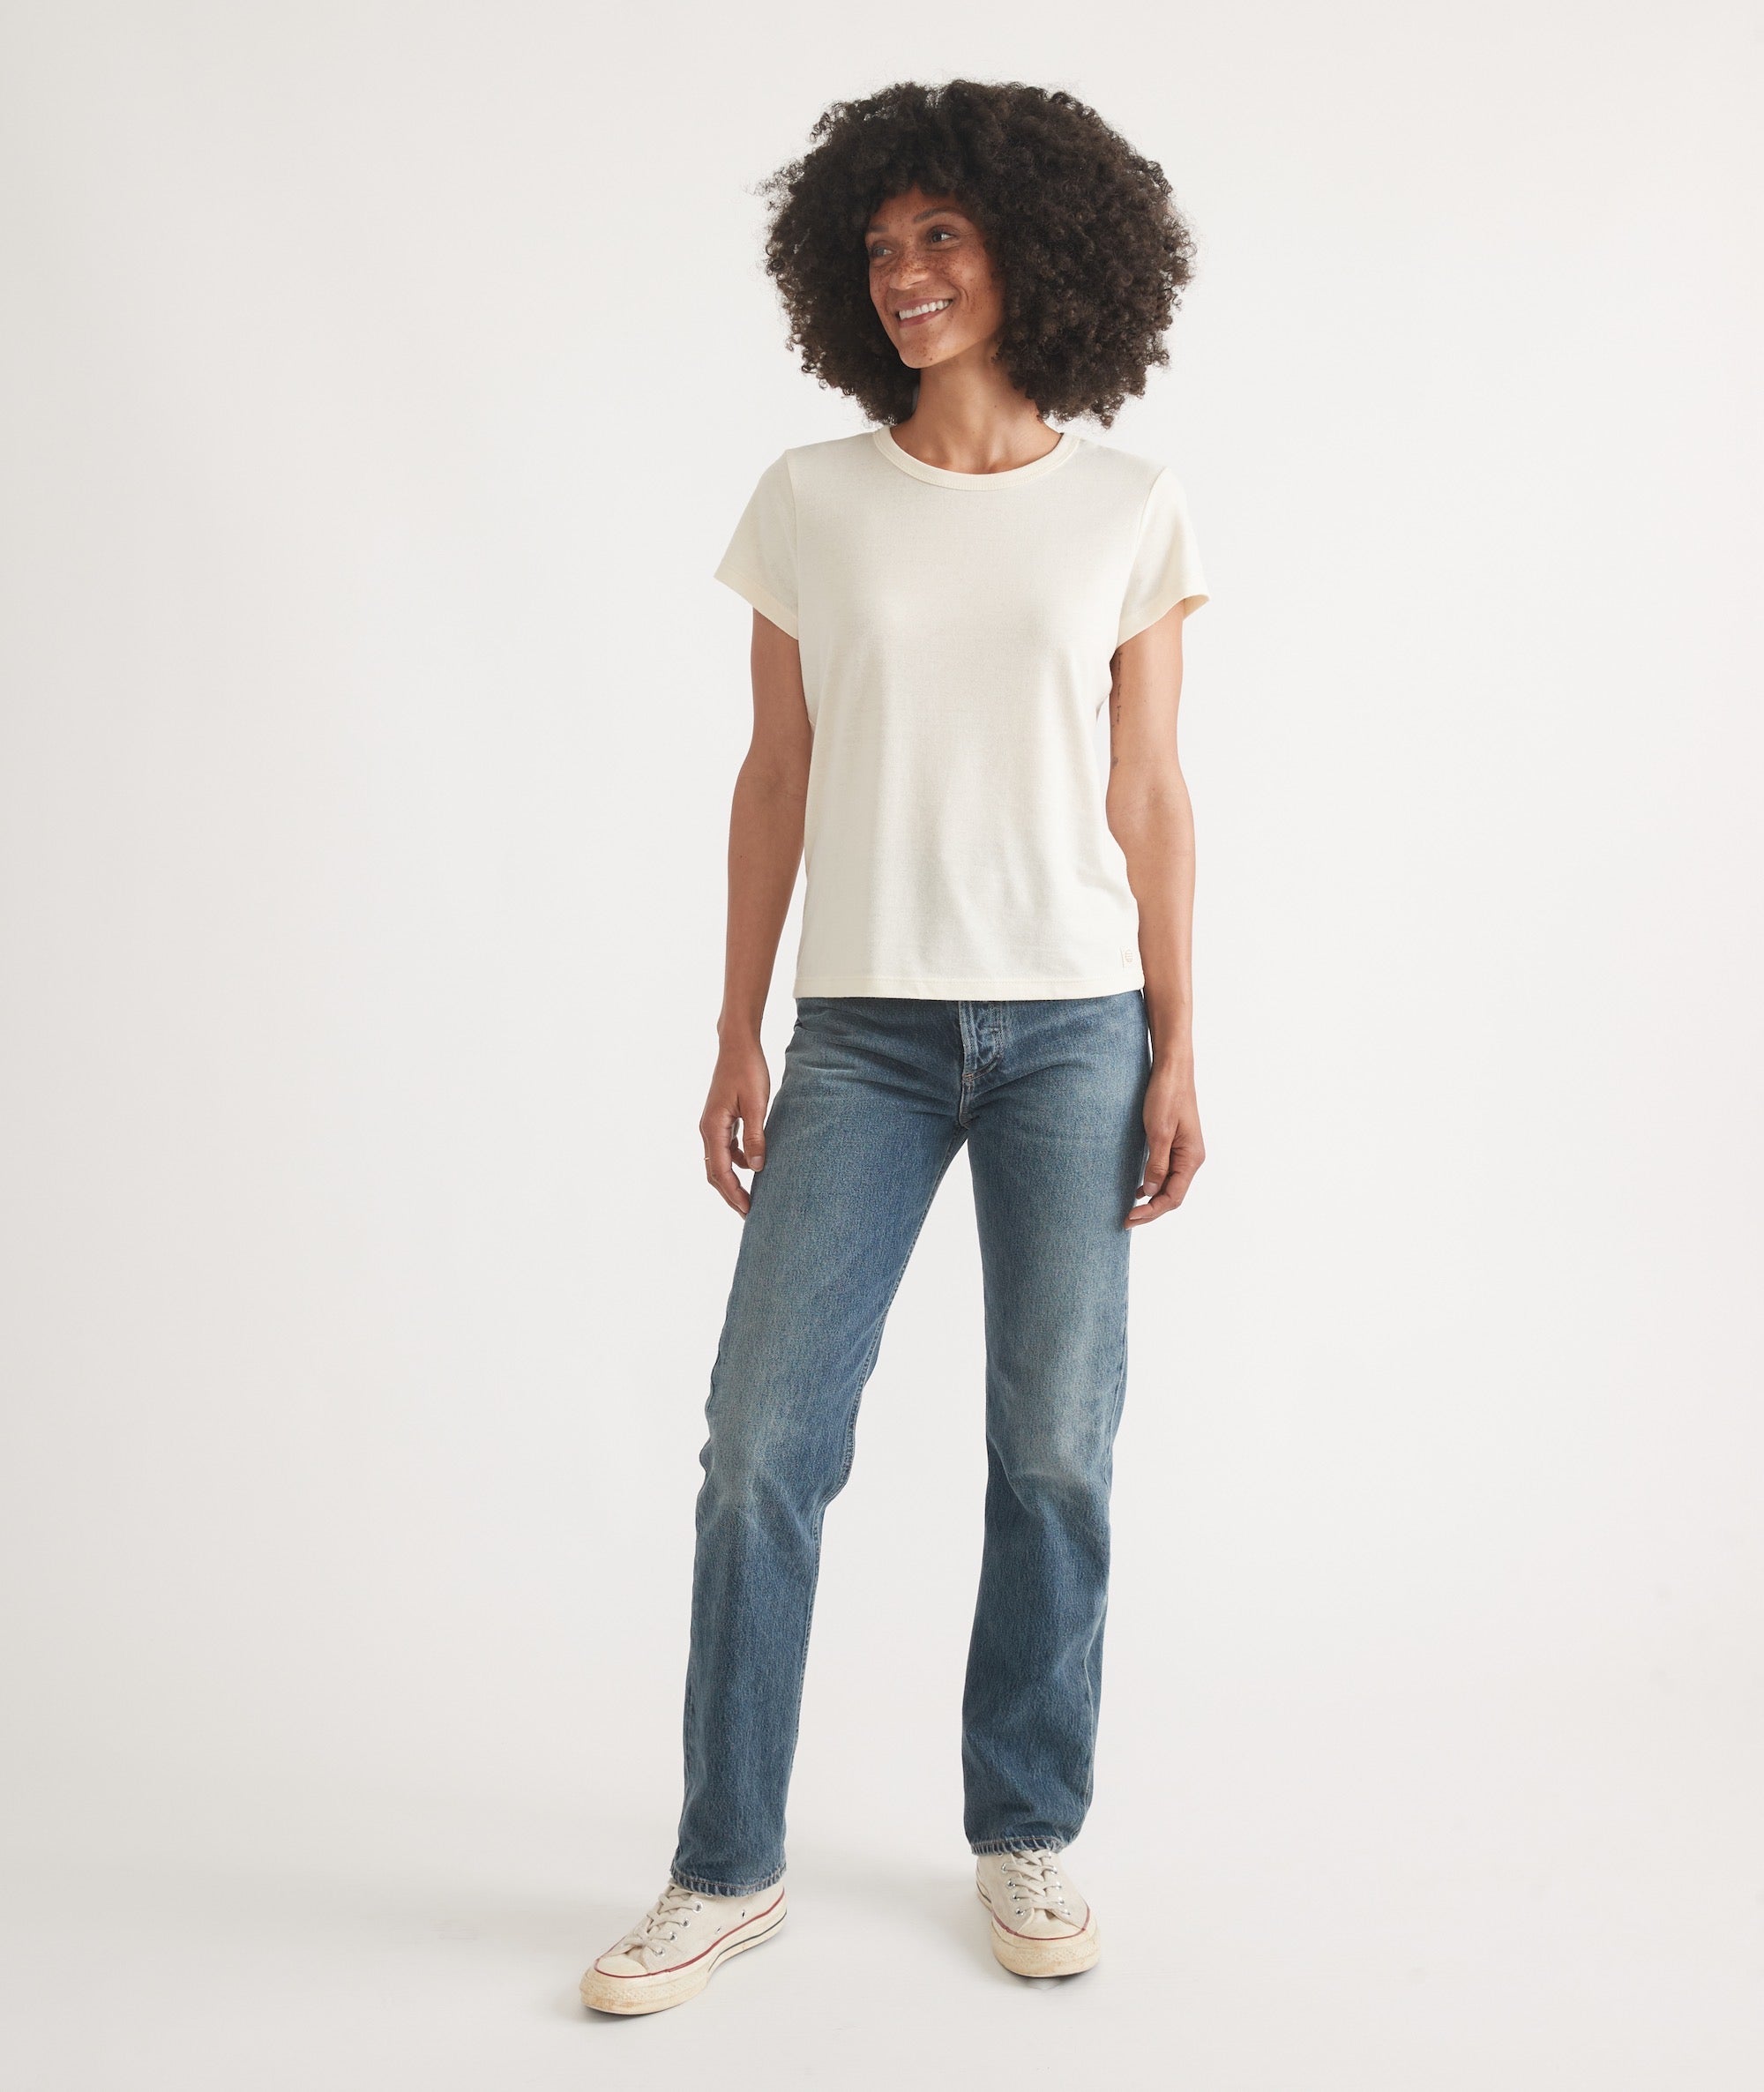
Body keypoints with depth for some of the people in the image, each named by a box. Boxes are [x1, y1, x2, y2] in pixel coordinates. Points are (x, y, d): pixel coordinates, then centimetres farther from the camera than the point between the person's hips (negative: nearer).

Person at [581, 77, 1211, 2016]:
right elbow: (775, 778, 6)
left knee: (1055, 1450, 5)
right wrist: (738, 1036, 3)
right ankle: (726, 1868, 12)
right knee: (763, 1441, -2)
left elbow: (1149, 799, 5)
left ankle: (1024, 1837, 23)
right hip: (864, 1029, 1)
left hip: (1071, 1024, 0)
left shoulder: (1129, 511, 4)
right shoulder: (810, 499, 5)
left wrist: (1176, 1056, 1)